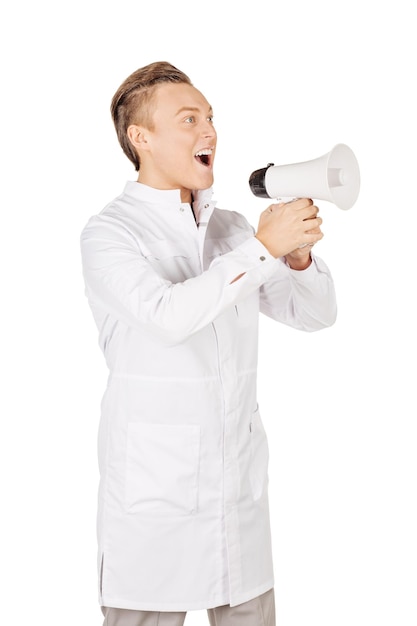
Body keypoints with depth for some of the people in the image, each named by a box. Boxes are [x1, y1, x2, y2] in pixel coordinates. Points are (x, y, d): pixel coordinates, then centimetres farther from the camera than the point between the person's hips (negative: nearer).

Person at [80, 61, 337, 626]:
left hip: (241, 489, 5)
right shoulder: (109, 232, -7)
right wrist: (262, 247, -21)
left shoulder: (232, 229, 11)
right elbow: (168, 315, -25)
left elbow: (315, 314, 9)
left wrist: (298, 252, -10)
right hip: (153, 490, -5)